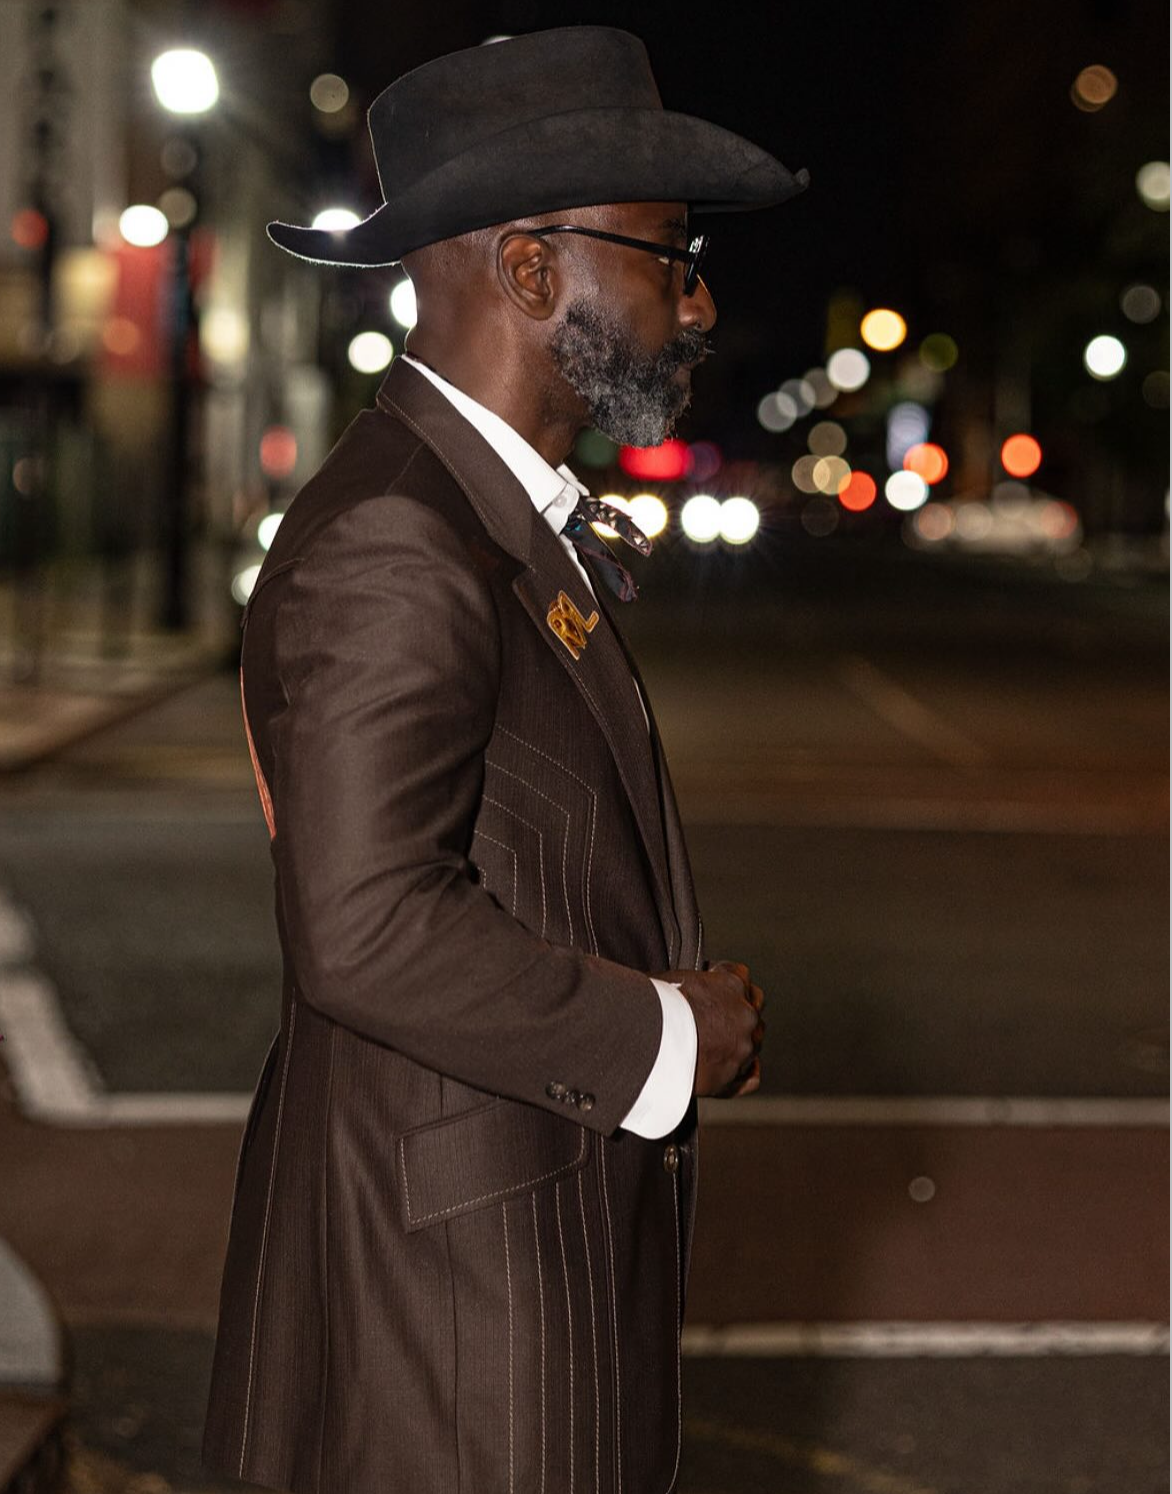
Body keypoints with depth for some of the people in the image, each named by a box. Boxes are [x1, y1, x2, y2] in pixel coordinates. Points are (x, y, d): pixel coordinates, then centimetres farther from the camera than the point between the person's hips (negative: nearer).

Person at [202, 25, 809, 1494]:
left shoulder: (516, 519, 13)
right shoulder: (387, 546, -20)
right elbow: (365, 922, -27)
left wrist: (692, 1011, 6)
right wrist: (661, 1038, -16)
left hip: (558, 1233, 10)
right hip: (450, 1250, -9)